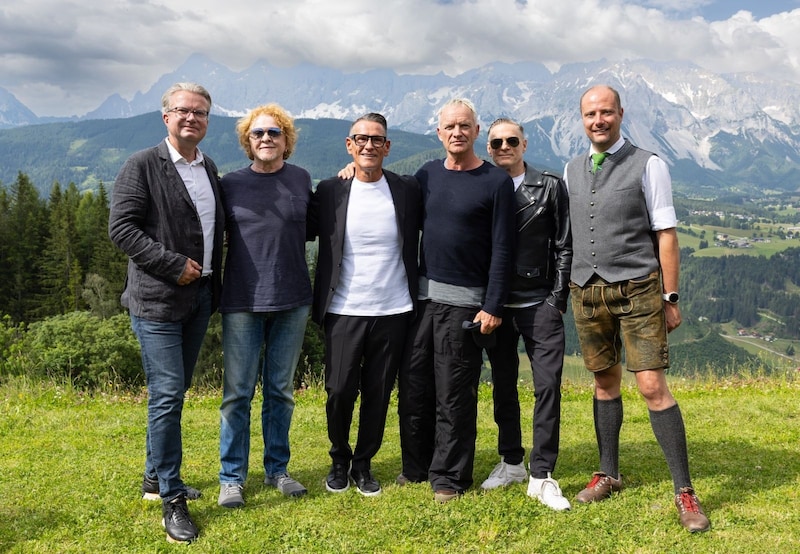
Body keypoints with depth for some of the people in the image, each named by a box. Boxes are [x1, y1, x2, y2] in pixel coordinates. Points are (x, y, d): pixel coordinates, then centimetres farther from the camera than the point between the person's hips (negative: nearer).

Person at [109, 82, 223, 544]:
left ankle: (155, 477, 31)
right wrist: (174, 265, -17)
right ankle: (172, 498, 4)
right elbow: (122, 228, -13)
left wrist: (214, 284, 10)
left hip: (200, 297, 7)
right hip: (157, 299, -6)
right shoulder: (142, 166, -7)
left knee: (175, 392, 16)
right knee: (167, 396, -7)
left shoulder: (209, 168, 12)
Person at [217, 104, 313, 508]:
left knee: (281, 391, 12)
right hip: (243, 302, -2)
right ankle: (232, 478, 15)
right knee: (237, 393, 3)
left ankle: (277, 470, 26)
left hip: (292, 301, 2)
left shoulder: (301, 180, 4)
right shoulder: (231, 184, 0)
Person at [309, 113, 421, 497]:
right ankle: (339, 461, 25)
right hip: (344, 311, -1)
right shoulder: (330, 192, 0)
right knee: (339, 391, 0)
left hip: (393, 310, 1)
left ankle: (363, 464, 26)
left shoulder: (407, 190, 2)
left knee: (378, 393, 8)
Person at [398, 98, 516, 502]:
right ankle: (416, 467, 25)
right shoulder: (426, 175, 9)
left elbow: (502, 249, -6)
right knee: (413, 389, 9)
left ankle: (449, 476, 14)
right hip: (422, 296, 5)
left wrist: (493, 307, -11)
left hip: (464, 302, -4)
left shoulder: (496, 181, -4)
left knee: (454, 395, 1)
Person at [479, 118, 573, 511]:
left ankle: (542, 476, 0)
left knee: (548, 384, -8)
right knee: (503, 386, 10)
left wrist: (558, 299, -4)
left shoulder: (550, 187, 4)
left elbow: (564, 247, 2)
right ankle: (511, 462, 25)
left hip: (540, 303, -2)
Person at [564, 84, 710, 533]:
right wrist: (564, 292, 9)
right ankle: (609, 475, 27)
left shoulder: (648, 166, -2)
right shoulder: (572, 171, 11)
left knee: (653, 386, -8)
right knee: (605, 382, 13)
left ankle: (685, 491, 3)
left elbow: (666, 234, -3)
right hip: (587, 291, 4)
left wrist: (671, 297, -6)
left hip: (637, 289, -4)